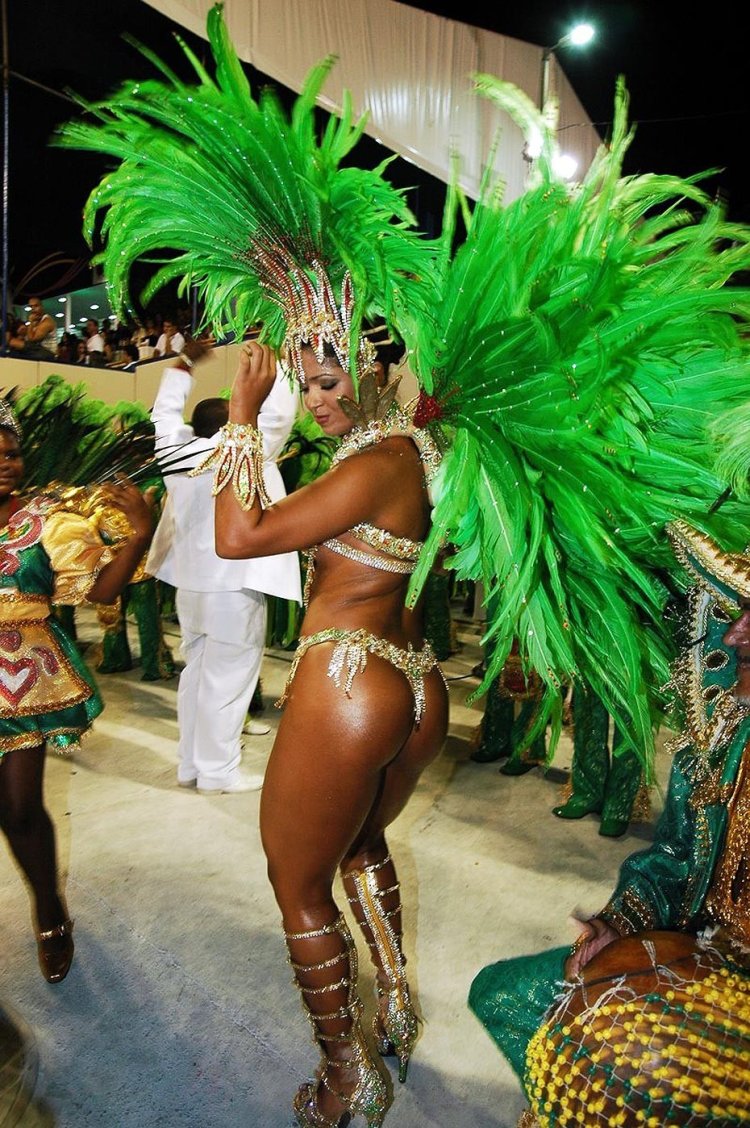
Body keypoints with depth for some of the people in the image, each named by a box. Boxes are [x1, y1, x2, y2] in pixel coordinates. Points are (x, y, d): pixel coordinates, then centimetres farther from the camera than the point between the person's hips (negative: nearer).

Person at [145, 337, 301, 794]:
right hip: (234, 584, -7)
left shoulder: (177, 449, 5)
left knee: (196, 673, 15)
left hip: (191, 582, 8)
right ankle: (218, 771, 9)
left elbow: (166, 410, 22)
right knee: (227, 680, 1)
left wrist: (185, 363, 30)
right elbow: (278, 412, -11)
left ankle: (191, 763, 25)